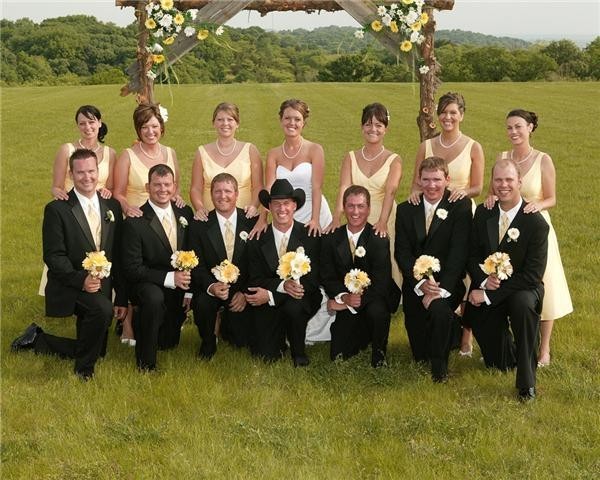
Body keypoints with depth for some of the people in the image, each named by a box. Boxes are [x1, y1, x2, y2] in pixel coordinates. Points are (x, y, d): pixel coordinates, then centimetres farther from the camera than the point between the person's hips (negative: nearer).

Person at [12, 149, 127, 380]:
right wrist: (81, 280, -26)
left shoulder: (112, 206, 6)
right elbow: (53, 256, -13)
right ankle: (84, 369, -12)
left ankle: (37, 339, 29)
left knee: (96, 350, 10)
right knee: (103, 309, -35)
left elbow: (118, 255, 8)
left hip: (101, 288, 6)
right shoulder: (57, 209, -8)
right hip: (68, 289, -6)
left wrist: (122, 298, 5)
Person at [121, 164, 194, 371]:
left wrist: (187, 277, -7)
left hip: (179, 286, 5)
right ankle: (145, 362, -20)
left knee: (168, 343, -1)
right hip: (147, 284, -5)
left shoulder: (185, 213, 0)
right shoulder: (135, 222, -16)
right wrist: (170, 278, -24)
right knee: (154, 298, -38)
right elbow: (132, 269, -18)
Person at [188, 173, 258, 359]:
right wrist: (211, 286, -28)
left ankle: (227, 325, 31)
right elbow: (197, 265, -8)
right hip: (210, 286, -1)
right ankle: (208, 342, -1)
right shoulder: (199, 225, -6)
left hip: (241, 289, 1)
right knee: (202, 303, -34)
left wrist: (245, 292, -13)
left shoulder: (252, 222, -4)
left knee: (242, 340, -8)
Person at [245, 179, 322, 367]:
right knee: (266, 354, -15)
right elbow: (255, 279, -5)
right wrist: (282, 285, -26)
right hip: (268, 304, 1)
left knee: (293, 307, -36)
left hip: (303, 300, -1)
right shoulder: (258, 239, -1)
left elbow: (312, 280, -12)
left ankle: (298, 351, -7)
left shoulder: (310, 236, -5)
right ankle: (280, 338, 22)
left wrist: (270, 294, -20)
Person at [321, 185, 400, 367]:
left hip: (374, 299, -3)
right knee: (339, 356, -3)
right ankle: (363, 336, 31)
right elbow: (327, 277, -4)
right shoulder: (331, 239, -2)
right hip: (347, 305, 3)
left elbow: (381, 282, -18)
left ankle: (379, 355, -9)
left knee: (377, 311, -39)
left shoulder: (379, 239, -12)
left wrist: (359, 299, -27)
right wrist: (344, 297, -21)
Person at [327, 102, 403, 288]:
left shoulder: (394, 160, -2)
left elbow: (390, 191, -17)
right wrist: (337, 218, -25)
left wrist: (382, 222, -34)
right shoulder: (350, 158, 6)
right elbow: (344, 188, -8)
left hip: (384, 225, -2)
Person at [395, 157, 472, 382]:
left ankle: (440, 366, -12)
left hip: (447, 282, -3)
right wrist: (421, 283, -18)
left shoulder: (460, 206, -6)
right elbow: (402, 253, -2)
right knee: (419, 354, 4)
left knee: (439, 308, -37)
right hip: (415, 285, 3)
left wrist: (440, 289, -23)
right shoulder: (406, 210, 5)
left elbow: (459, 252, -13)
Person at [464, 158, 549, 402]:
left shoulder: (536, 223, -15)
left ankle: (526, 381, -25)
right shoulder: (483, 213, -1)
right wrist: (484, 280, -17)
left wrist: (488, 294, -21)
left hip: (522, 289, -4)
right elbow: (472, 255, 5)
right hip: (487, 288, 4)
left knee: (523, 304, -39)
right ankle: (509, 351, 38)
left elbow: (532, 275, -18)